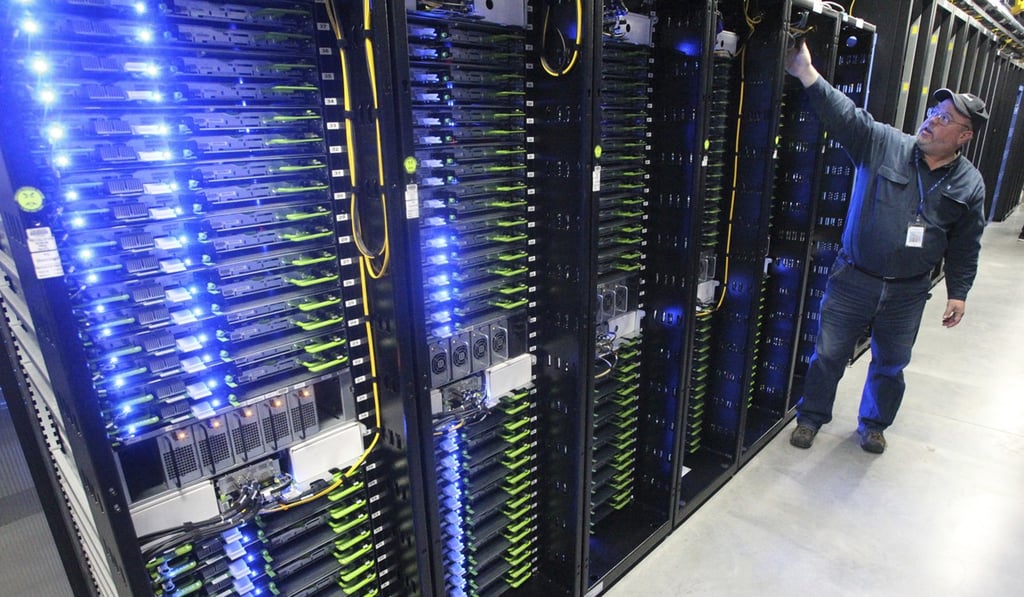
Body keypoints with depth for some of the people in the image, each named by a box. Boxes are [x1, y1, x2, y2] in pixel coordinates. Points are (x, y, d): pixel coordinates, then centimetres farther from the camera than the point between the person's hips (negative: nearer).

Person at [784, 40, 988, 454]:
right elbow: (845, 114, -20)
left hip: (907, 293, 2)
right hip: (852, 279, -2)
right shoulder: (883, 143, -6)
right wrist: (808, 76, -34)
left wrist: (958, 293, 5)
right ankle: (811, 418, 28)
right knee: (828, 354, 7)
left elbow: (965, 246, 8)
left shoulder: (969, 184, 1)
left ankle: (873, 425, 40)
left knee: (890, 365, 17)